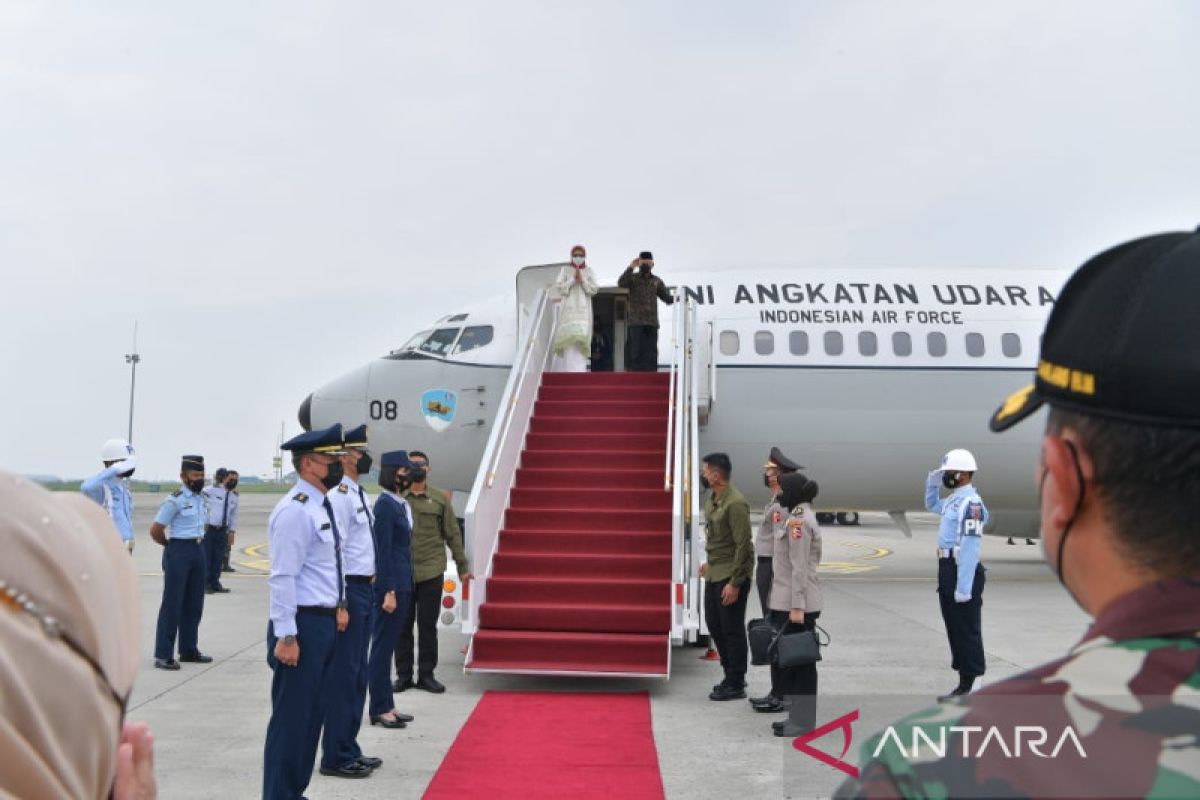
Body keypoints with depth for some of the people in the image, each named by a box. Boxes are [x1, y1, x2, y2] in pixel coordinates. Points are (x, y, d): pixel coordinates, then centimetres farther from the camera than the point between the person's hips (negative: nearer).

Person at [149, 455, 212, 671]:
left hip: (199, 552, 8)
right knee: (172, 604, -4)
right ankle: (163, 655, 1)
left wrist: (198, 543, 11)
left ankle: (189, 650, 22)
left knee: (194, 604, 12)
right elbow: (155, 530, -12)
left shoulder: (202, 498, 11)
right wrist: (172, 546, 3)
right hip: (179, 553, -8)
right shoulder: (175, 500, -13)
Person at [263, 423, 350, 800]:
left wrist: (339, 605, 19)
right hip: (303, 625, -10)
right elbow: (283, 578, -21)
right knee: (291, 717, 0)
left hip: (325, 623, 10)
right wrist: (285, 635, -23)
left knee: (313, 715, 17)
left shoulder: (322, 506, 13)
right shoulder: (295, 511, -17)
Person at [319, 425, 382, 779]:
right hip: (349, 590, -10)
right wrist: (341, 603, -21)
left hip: (364, 589, 10)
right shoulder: (339, 495, -16)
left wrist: (369, 588, 16)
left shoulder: (359, 494, 14)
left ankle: (349, 749, 27)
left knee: (357, 673, 16)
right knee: (344, 674, -1)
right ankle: (335, 757, 10)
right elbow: (334, 551, -20)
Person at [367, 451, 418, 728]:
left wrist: (403, 588, 16)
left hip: (402, 585, 9)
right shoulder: (385, 505, -14)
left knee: (387, 646, 14)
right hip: (390, 586, -9)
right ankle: (380, 709, 8)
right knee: (383, 647, 0)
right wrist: (389, 591, -19)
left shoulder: (401, 505, 12)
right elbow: (382, 551, -17)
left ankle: (386, 705, 22)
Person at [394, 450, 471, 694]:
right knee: (402, 625, 6)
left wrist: (462, 566, 6)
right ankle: (403, 675, 15)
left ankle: (426, 675, 14)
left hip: (431, 572, 0)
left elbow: (452, 534, 7)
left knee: (427, 625, 5)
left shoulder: (440, 499, 6)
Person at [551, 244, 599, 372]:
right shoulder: (565, 270, 7)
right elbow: (559, 288, -2)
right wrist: (573, 279, -11)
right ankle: (573, 370, -14)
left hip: (583, 310, 1)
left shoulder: (589, 271, 10)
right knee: (570, 338, -13)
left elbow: (594, 289, 0)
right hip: (569, 309, -1)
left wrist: (582, 280, -12)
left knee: (581, 337, -8)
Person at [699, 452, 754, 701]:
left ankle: (735, 685, 12)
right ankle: (731, 675, 31)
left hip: (732, 576, -9)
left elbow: (743, 545, -20)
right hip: (714, 573, 9)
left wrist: (735, 583, -20)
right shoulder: (711, 498, 8)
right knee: (714, 624, 16)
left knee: (732, 629, 0)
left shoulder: (735, 503, -20)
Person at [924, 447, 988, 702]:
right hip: (947, 568, 10)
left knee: (967, 631, -3)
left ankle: (971, 687, 4)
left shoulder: (970, 503, -19)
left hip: (962, 571, -10)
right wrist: (932, 484, 18)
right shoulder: (954, 499, 12)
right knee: (955, 628, 16)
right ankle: (964, 683, 25)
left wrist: (964, 587, -27)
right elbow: (932, 505, 37)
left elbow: (970, 548, -24)